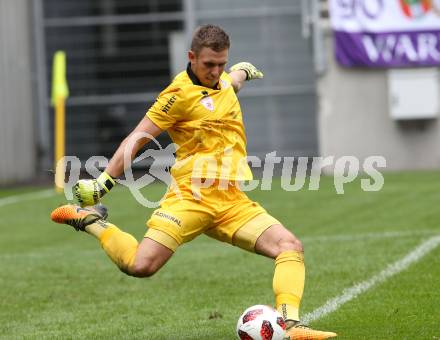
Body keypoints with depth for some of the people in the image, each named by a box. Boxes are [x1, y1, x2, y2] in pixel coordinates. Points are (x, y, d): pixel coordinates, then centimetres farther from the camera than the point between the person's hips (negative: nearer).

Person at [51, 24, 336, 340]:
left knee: (291, 246, -13)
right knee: (141, 266, -21)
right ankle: (92, 221, 4)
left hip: (232, 201, 7)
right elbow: (137, 139, -5)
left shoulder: (222, 79, 14)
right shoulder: (180, 94, -9)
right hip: (190, 196, -7)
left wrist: (242, 70, 64)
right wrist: (103, 182, -9)